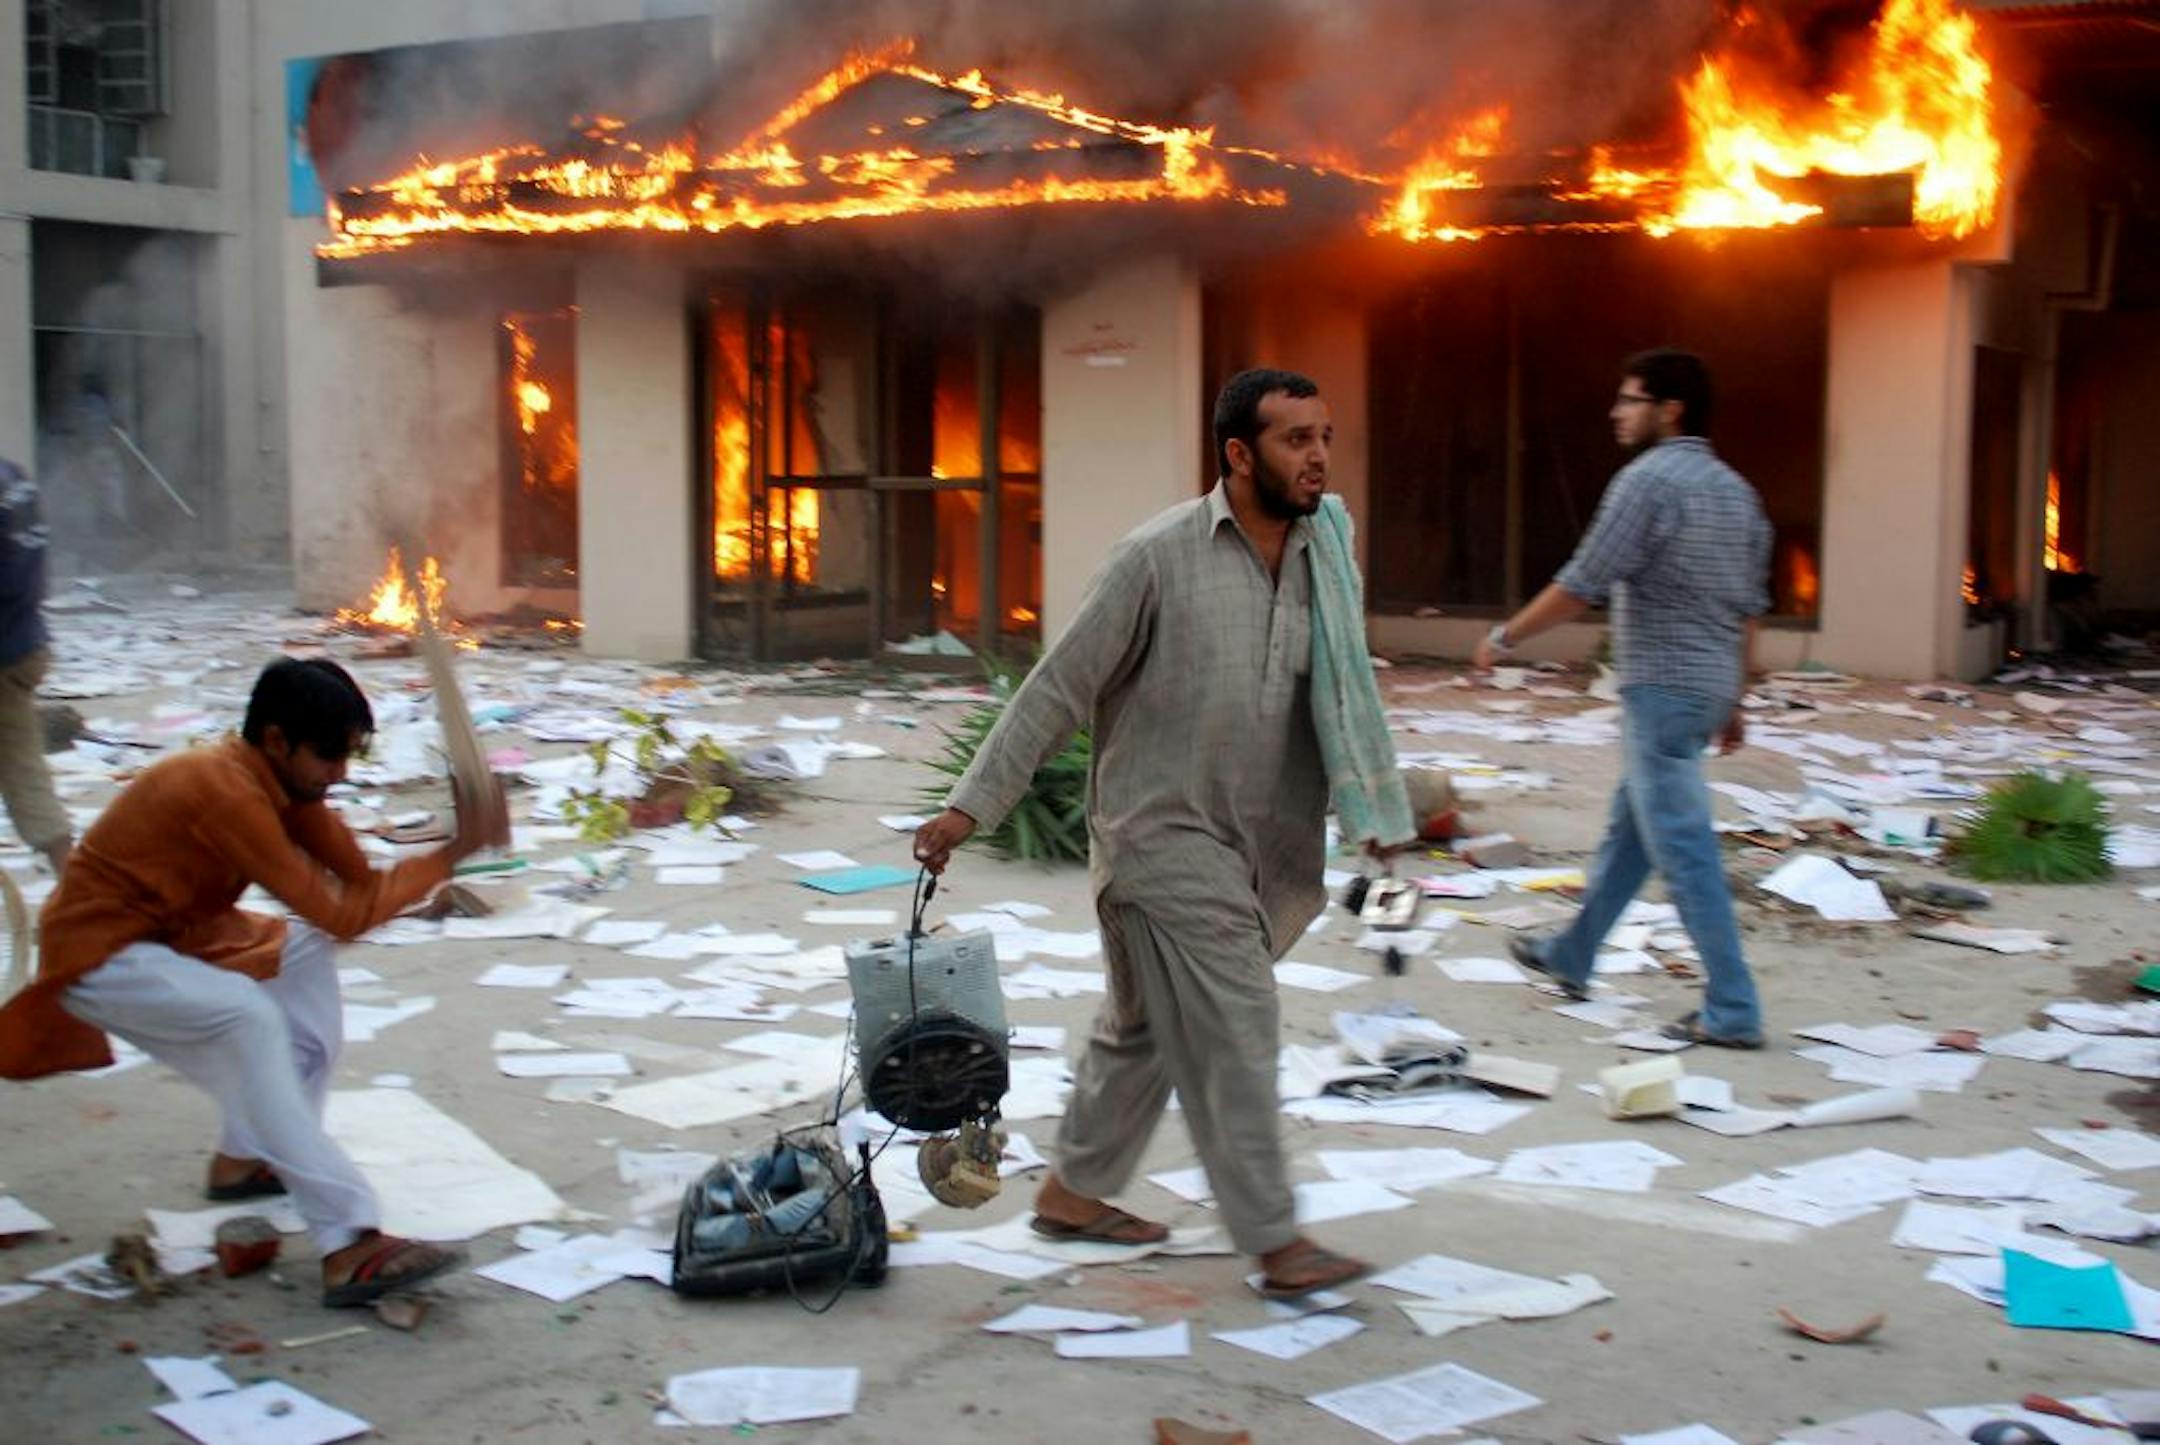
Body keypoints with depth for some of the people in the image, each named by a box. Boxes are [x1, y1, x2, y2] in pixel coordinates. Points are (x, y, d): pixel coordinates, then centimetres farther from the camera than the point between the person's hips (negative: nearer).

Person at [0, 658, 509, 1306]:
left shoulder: (279, 777, 1)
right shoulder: (227, 791, -27)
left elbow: (358, 878, -3)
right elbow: (339, 912, -26)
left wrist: (463, 835, -17)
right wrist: (453, 853, -24)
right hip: (99, 955, -10)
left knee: (306, 952, 12)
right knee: (247, 1015, -31)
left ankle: (247, 1156, 12)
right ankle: (348, 1245, -36)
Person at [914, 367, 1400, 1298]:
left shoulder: (1321, 556, 3)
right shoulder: (1160, 556, -14)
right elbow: (1059, 689, -11)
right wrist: (972, 805, -13)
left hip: (1252, 844, 7)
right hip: (1163, 837, -6)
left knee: (1144, 1027, 17)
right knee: (1233, 1032, -6)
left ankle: (1073, 1191, 32)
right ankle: (1275, 1242, 3)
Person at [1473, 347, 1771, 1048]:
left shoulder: (1648, 479, -14)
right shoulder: (1735, 490, 12)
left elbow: (1582, 584, -15)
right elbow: (1748, 607, 14)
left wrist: (1505, 636, -4)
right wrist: (1733, 702, 20)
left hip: (1662, 687, -9)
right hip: (1710, 685, 9)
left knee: (1683, 850, -5)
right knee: (1630, 827, 19)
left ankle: (1732, 1012, -3)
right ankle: (1571, 958, 33)